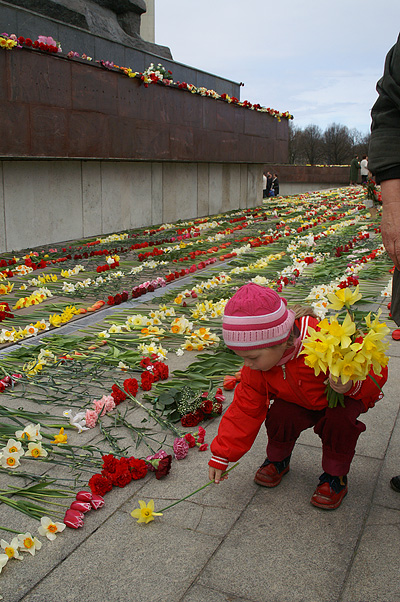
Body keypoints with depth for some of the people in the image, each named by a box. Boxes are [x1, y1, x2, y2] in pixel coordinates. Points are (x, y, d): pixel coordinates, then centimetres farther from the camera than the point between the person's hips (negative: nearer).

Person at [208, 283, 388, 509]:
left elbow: (376, 373, -29)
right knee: (280, 415, -25)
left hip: (347, 396, -3)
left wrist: (352, 385, -52)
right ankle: (278, 460, 9)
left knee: (339, 418, -34)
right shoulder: (256, 366, -22)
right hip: (302, 400, 4)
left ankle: (336, 476, -6)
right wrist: (221, 456, -12)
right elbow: (245, 409, -13)